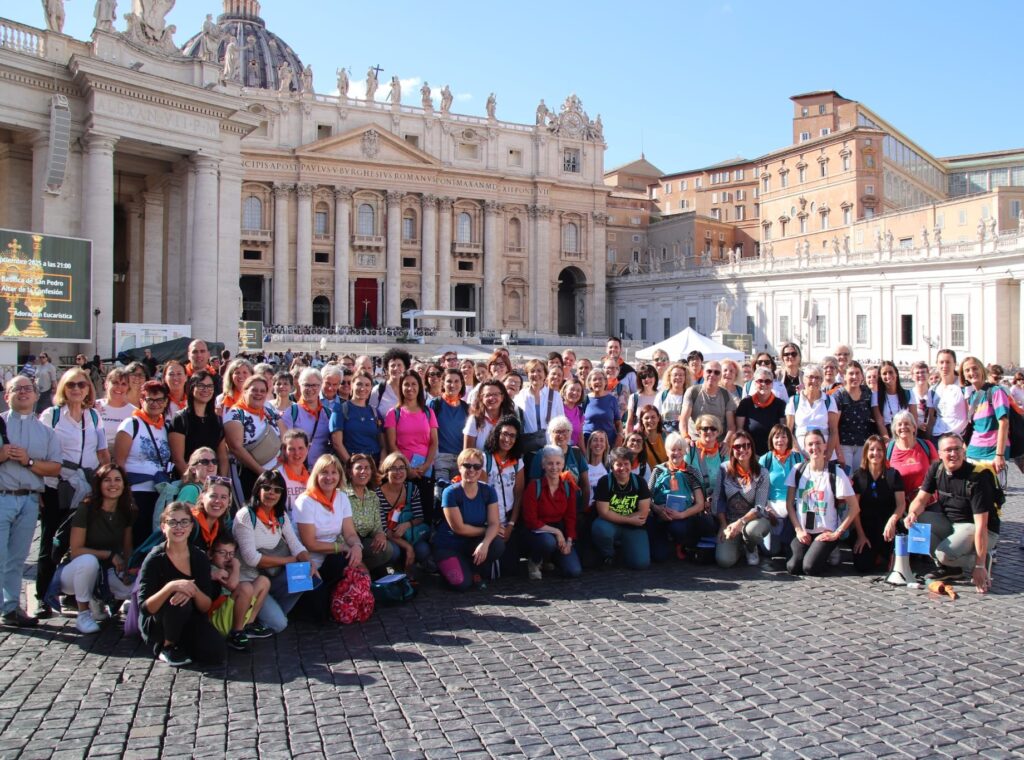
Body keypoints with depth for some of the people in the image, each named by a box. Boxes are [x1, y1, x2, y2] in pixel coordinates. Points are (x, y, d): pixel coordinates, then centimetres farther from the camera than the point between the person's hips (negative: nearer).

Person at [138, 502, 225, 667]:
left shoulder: (200, 558, -4)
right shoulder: (155, 559, -15)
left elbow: (206, 607, -5)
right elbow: (145, 608, -21)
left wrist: (194, 591, -27)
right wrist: (170, 587, -38)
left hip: (189, 621, 4)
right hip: (156, 624, -4)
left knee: (215, 653, -21)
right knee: (179, 602, -34)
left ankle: (178, 643, 9)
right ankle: (167, 646, -6)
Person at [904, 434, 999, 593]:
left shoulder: (977, 477, -24)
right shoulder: (936, 469, -4)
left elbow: (981, 525, -26)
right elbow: (921, 499, -2)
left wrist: (980, 566, -27)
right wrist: (912, 513, -28)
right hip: (949, 523, 7)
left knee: (944, 554, -31)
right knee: (913, 521, -15)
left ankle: (983, 562, 0)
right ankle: (949, 567, 0)